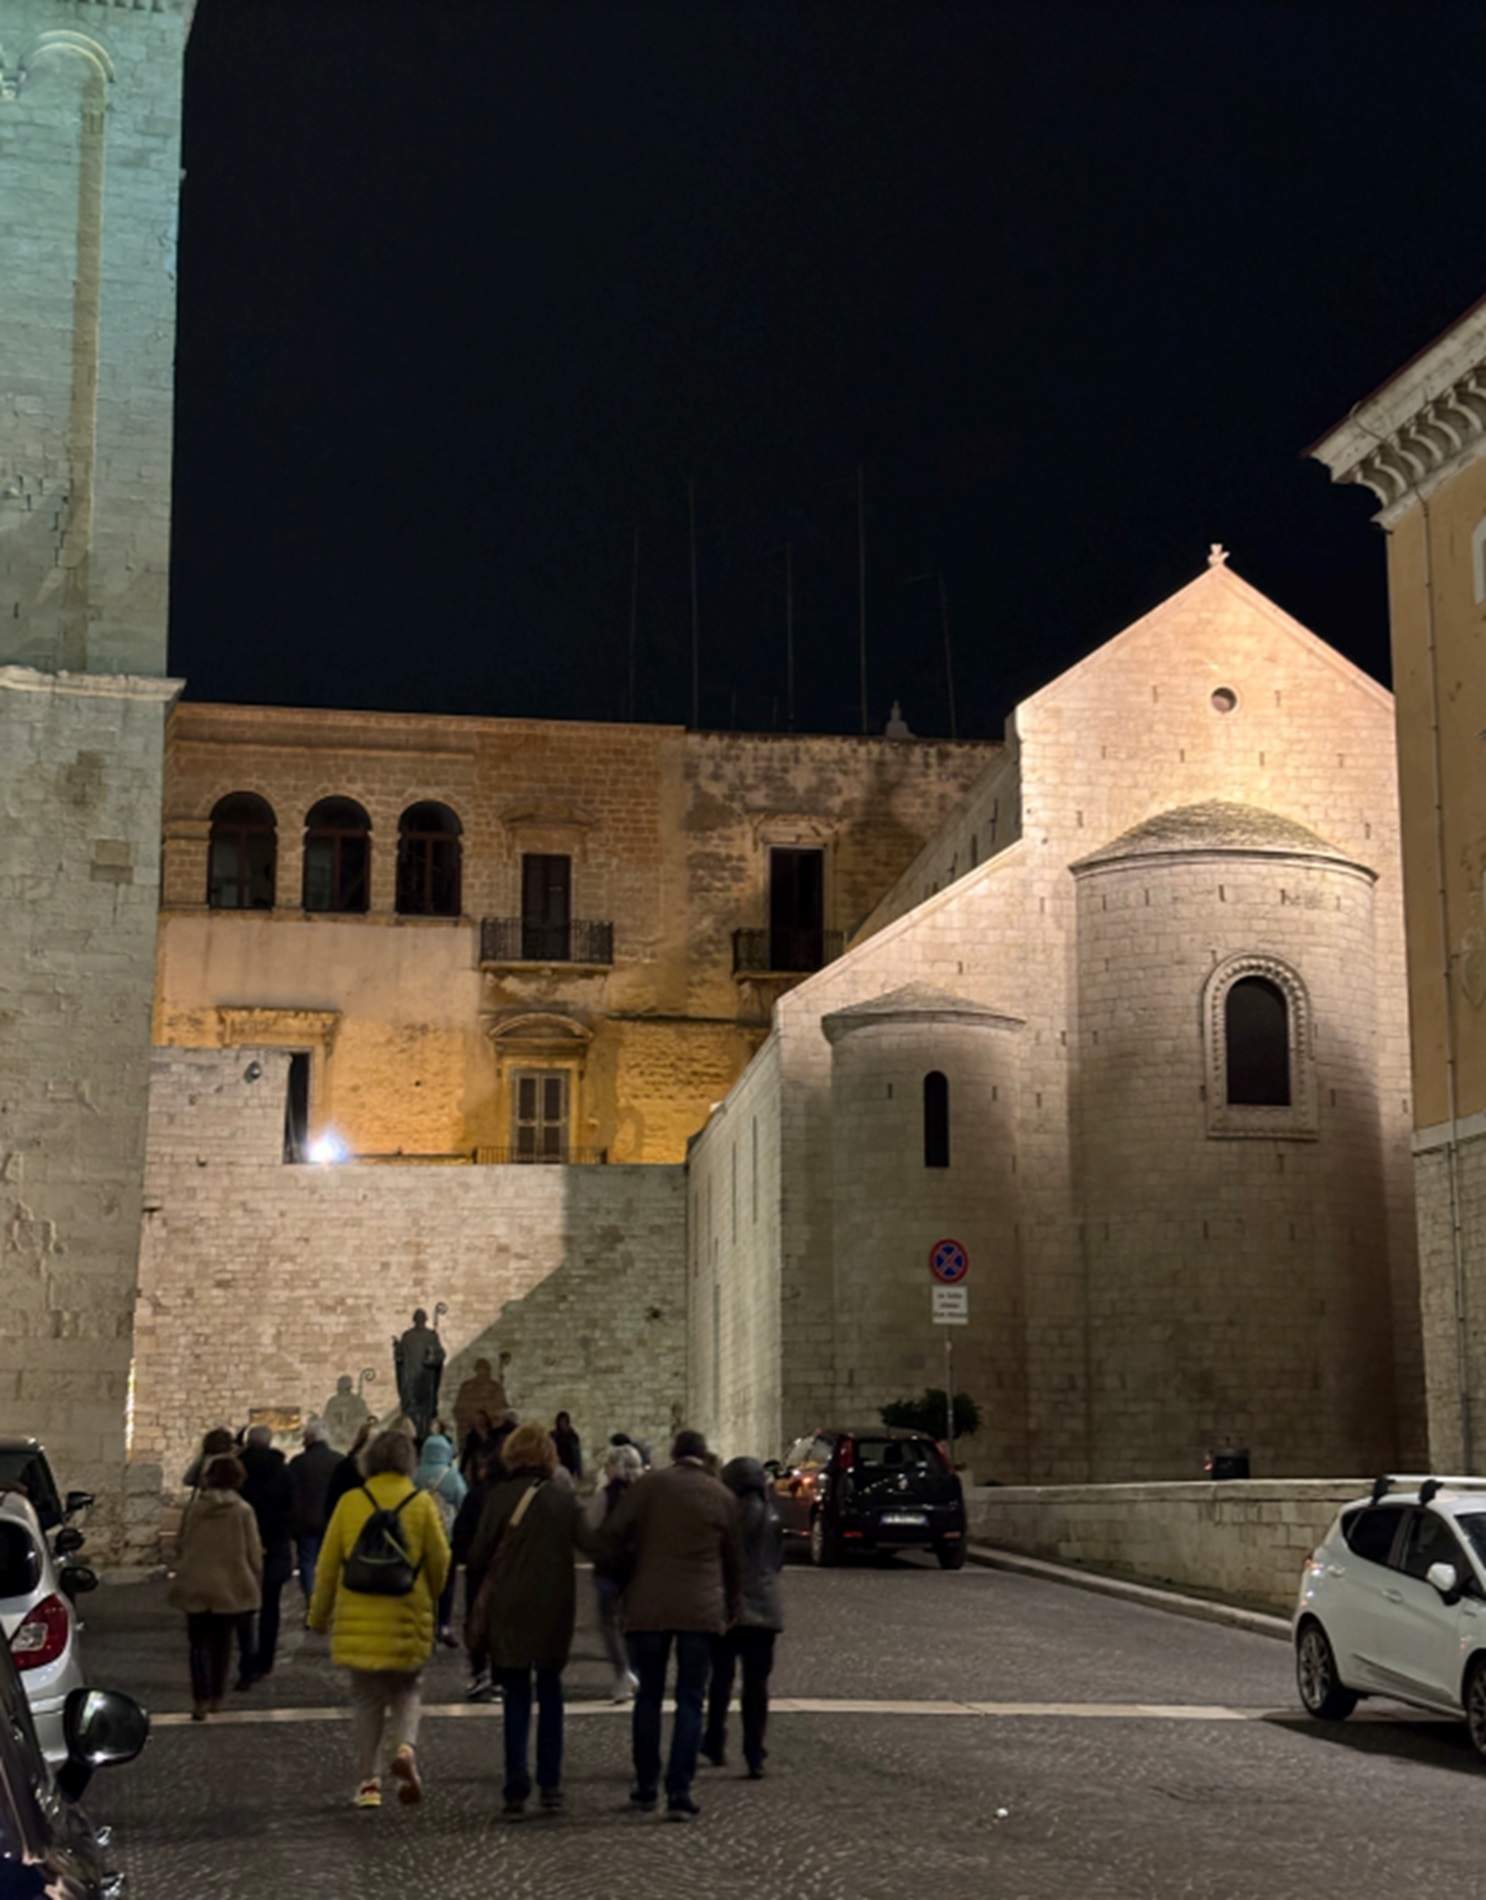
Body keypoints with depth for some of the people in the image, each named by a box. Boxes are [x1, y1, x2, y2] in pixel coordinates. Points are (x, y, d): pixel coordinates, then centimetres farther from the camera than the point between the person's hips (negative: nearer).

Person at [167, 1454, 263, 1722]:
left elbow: (183, 1545, 6)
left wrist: (181, 1574, 19)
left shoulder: (195, 1507, -3)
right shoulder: (243, 1511, -7)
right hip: (231, 1587, 0)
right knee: (222, 1642, 16)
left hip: (196, 1587, 0)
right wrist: (256, 1587, 6)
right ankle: (216, 1697, 22)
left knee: (199, 1643, 6)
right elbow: (254, 1554, -4)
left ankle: (201, 1699, -8)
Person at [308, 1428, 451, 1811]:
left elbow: (328, 1564, 2)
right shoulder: (421, 1504, -3)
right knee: (406, 1690, 15)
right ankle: (404, 1747, -12)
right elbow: (440, 1563, 1)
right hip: (406, 1621, -1)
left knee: (366, 1697, 13)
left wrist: (319, 1614, 14)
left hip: (358, 1620, 1)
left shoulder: (350, 1503, -1)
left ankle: (368, 1780, 10)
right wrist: (429, 1600, 21)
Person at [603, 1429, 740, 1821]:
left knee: (648, 1696, 12)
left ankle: (645, 1788, 17)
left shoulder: (649, 1486, 0)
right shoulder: (722, 1497, 6)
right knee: (690, 1702, 4)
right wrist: (730, 1608, 25)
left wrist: (625, 1569, 10)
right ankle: (679, 1792, -4)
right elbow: (732, 1558, 13)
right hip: (702, 1609, 0)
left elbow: (612, 1534, -8)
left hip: (648, 1607, 0)